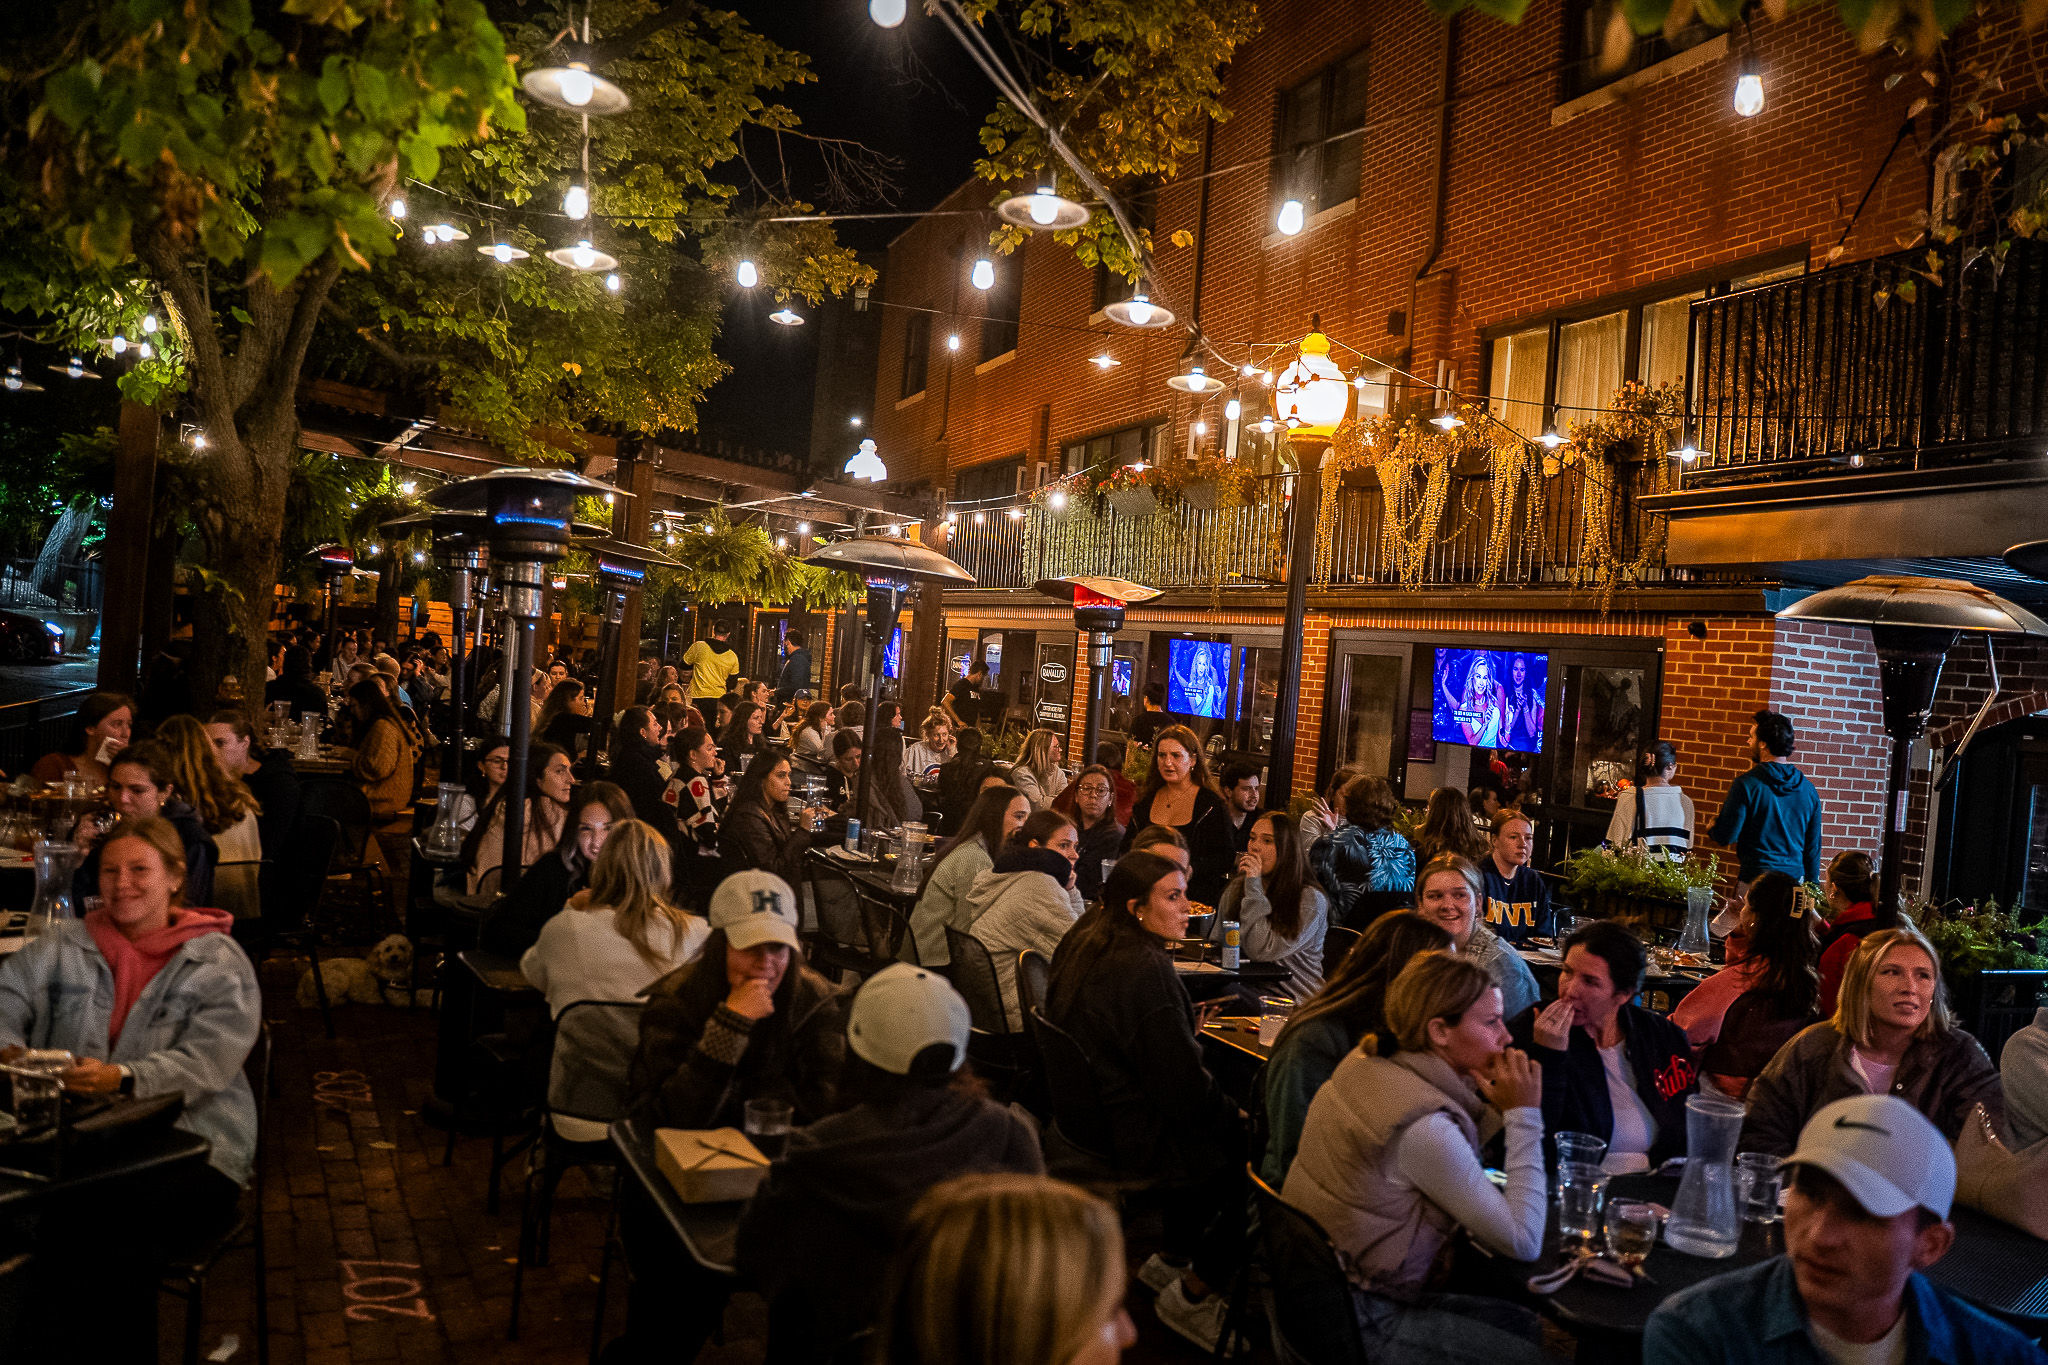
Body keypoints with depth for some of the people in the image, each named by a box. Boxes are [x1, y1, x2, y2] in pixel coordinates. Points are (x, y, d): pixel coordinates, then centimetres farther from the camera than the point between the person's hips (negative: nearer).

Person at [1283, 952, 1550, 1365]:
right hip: (1359, 1324, -9)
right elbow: (1523, 1242, -20)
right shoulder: (1424, 1126, -27)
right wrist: (1524, 1115, -16)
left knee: (1519, 1320, 17)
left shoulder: (1366, 1064, 0)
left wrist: (1497, 1110, -2)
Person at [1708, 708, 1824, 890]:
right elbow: (1814, 846, 11)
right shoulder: (1808, 789, 7)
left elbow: (1725, 837, -9)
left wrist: (1712, 827, 15)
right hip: (1795, 880, 5)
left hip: (1755, 881, -5)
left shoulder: (1746, 784, -10)